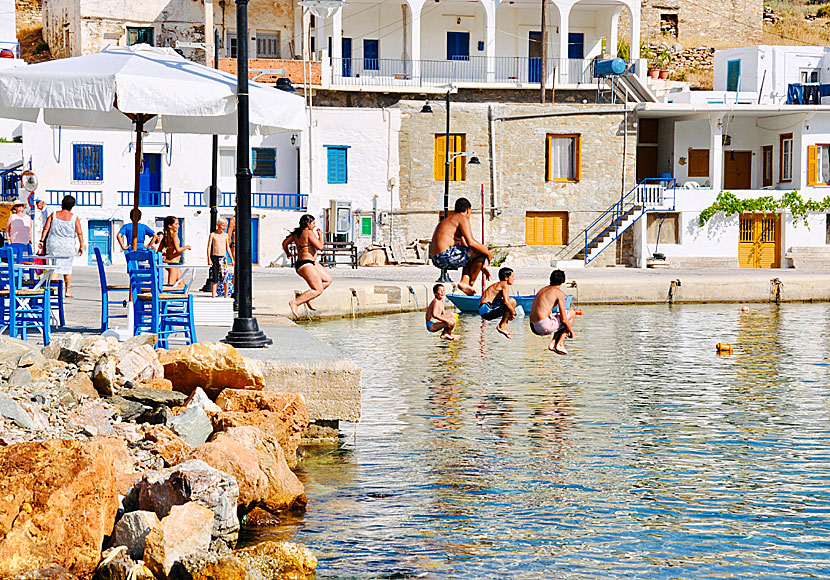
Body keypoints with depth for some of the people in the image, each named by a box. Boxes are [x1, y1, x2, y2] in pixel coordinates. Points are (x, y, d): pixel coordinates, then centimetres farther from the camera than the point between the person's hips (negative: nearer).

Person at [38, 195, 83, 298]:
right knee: (67, 268, 12)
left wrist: (42, 240, 1)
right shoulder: (74, 218, -2)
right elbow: (80, 233, -1)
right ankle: (68, 291, 17)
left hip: (53, 243, 1)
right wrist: (81, 246, 7)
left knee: (54, 267, 1)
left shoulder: (54, 215, 1)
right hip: (68, 245, -1)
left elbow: (46, 228, -2)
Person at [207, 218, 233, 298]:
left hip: (223, 257, 3)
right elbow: (209, 247, -2)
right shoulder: (212, 234, 0)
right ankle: (213, 296, 3)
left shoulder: (225, 235, 10)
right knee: (214, 279, -2)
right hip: (215, 257, -3)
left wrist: (232, 259, 11)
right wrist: (209, 259, -10)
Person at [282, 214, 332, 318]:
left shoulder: (296, 233, 11)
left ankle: (307, 297, 17)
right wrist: (320, 235, 1)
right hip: (305, 265, -10)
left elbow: (284, 243, 19)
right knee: (318, 290, -14)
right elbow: (319, 247, -16)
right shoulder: (309, 233, -14)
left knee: (328, 279, 19)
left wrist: (288, 254, 37)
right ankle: (295, 303, -19)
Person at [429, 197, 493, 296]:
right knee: (481, 251, -2)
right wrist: (487, 253, 0)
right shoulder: (463, 218, -2)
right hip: (447, 256, -10)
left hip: (436, 260, 10)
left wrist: (481, 267, 33)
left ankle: (464, 281, 8)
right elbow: (470, 242, -15)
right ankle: (470, 283, 2)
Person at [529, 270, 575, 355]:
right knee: (571, 313, 13)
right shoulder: (559, 293, -3)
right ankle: (560, 344, 7)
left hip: (534, 328, 8)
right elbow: (563, 319, -6)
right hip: (545, 326, -8)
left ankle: (553, 344, 13)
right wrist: (571, 331, 13)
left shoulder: (542, 290, 22)